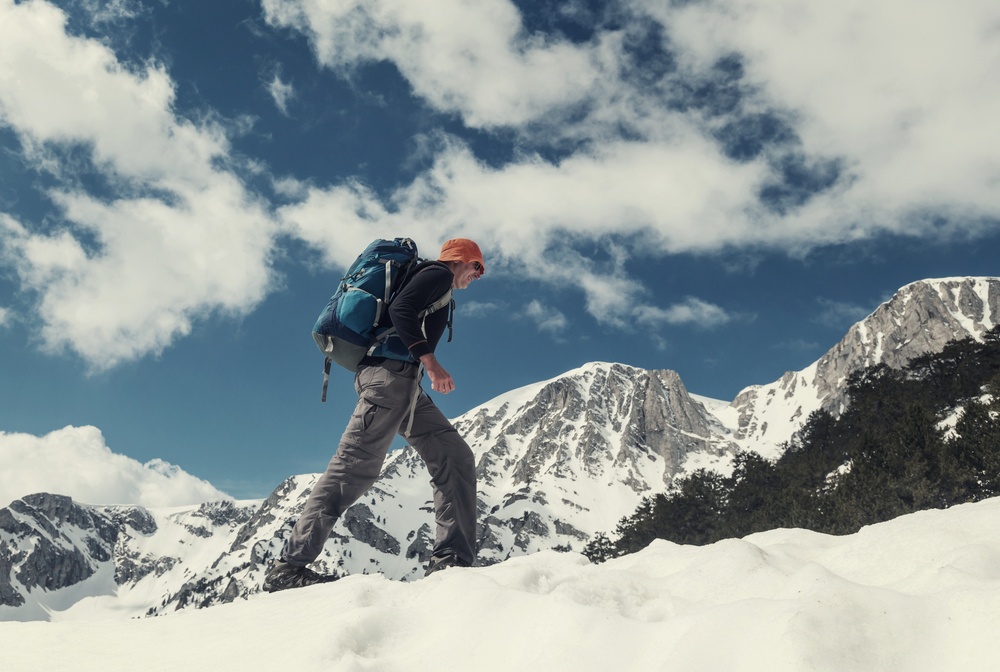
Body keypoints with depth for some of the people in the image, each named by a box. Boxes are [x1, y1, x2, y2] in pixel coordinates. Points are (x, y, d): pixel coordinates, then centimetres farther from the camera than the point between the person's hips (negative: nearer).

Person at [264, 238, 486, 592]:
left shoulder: (437, 286, 31)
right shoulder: (439, 274, 4)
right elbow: (399, 309, -14)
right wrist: (429, 359, -22)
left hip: (405, 386, 10)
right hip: (390, 372, -10)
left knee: (455, 458, 1)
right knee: (356, 466, -15)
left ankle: (450, 560, -7)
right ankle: (288, 567, -13)